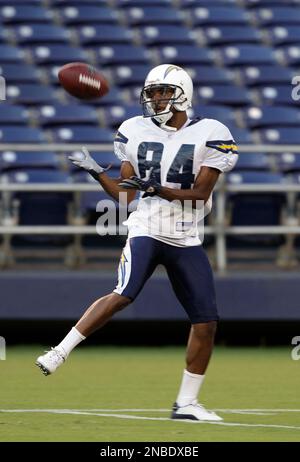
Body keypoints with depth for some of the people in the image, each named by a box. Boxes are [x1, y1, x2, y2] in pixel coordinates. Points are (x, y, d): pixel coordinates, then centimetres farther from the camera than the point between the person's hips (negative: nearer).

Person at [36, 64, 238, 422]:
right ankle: (60, 352, -23)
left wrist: (159, 189, -22)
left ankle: (186, 403, 11)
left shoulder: (208, 135, -3)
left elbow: (201, 195, -9)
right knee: (123, 295, -27)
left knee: (206, 322, 0)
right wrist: (96, 172, -7)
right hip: (146, 231, -1)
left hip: (186, 240, 1)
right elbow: (125, 194, 8)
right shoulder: (136, 132, 5)